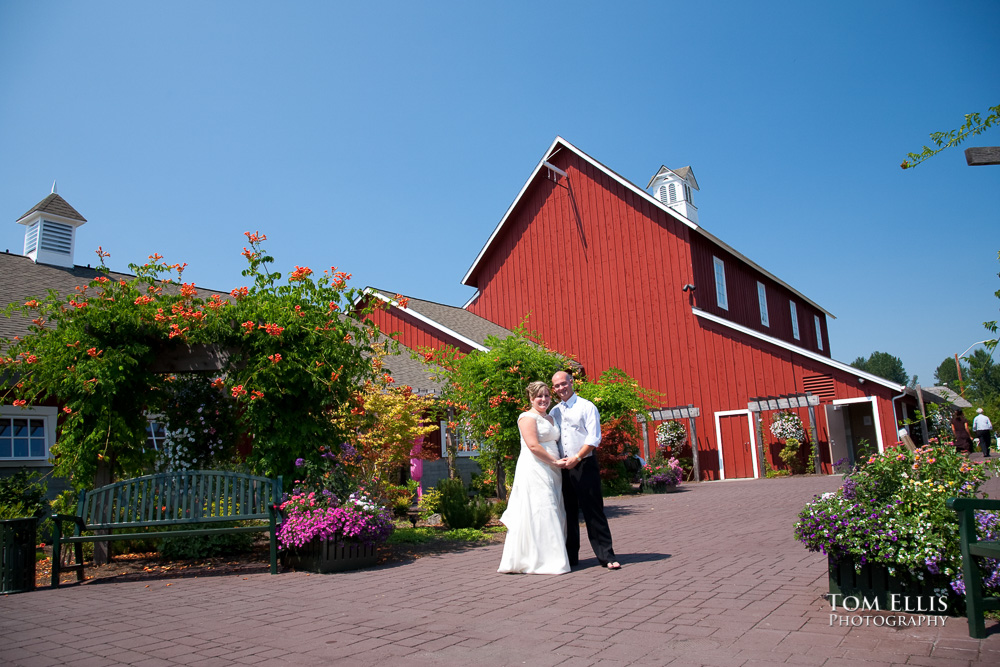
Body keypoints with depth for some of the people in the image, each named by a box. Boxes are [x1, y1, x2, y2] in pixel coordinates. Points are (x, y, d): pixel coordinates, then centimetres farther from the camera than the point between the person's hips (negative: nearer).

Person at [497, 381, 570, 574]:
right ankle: (537, 561, -4)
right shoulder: (528, 417, -7)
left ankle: (550, 559, 15)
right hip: (534, 470, -9)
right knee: (538, 513, -9)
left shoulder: (550, 419, 21)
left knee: (553, 514, 8)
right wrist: (555, 461, -12)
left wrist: (559, 462, 7)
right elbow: (533, 446, -16)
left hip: (550, 472, 9)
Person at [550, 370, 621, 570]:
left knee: (593, 511, -4)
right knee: (568, 512, 9)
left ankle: (606, 556, 2)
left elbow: (594, 437, -9)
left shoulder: (587, 407, 0)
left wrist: (576, 458, -16)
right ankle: (570, 556, 18)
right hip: (562, 467, 5)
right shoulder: (554, 412, 14)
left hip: (585, 465, -5)